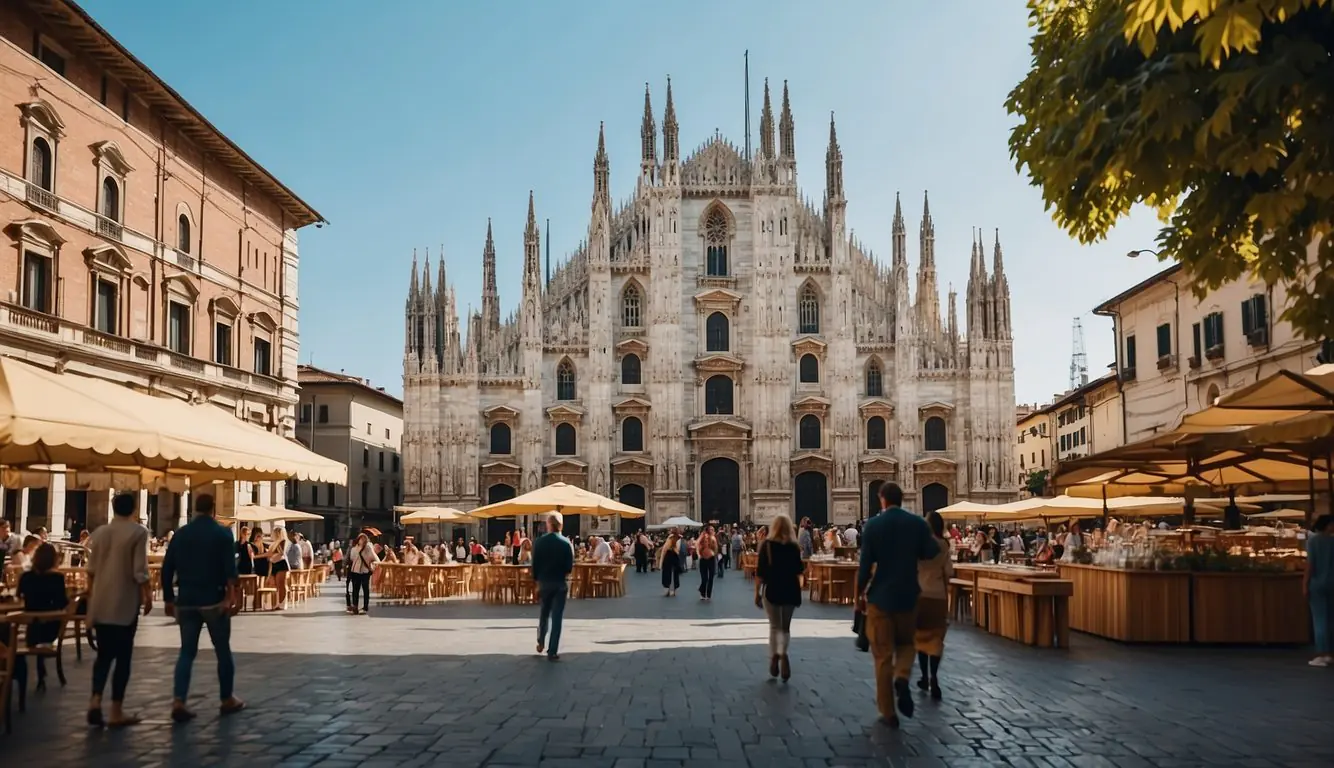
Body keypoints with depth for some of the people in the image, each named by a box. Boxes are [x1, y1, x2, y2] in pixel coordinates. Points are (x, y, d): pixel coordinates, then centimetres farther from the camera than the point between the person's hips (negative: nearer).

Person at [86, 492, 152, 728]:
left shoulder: (99, 532, 7)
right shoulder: (138, 532, -9)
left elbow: (91, 569, 14)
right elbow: (140, 571, -13)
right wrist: (148, 596, -1)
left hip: (100, 603, 5)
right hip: (125, 602, -5)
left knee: (104, 654, 13)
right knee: (122, 656, 2)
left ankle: (95, 701, -4)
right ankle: (116, 713, 4)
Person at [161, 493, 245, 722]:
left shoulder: (180, 534, 8)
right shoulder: (222, 533, -3)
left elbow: (167, 569, 8)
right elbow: (229, 567, -13)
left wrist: (169, 599, 14)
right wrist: (232, 596, -14)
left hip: (186, 601, 4)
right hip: (214, 600, -3)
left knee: (187, 652, 6)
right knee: (223, 651, 8)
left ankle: (178, 702, -8)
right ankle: (227, 700, 16)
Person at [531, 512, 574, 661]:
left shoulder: (539, 542, -6)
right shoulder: (566, 543, -10)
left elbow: (534, 564, -3)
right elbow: (570, 566, -9)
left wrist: (536, 581, 7)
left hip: (544, 582, 2)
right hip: (560, 583, -2)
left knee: (544, 613, 23)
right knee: (557, 617, 0)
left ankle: (541, 643, 31)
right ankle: (552, 652, -1)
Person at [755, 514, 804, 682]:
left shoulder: (767, 545, -4)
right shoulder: (794, 546, -1)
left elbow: (760, 571, -6)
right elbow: (799, 571, 0)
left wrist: (757, 593, -1)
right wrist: (803, 564, 21)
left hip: (771, 590, -1)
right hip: (790, 590, 1)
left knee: (775, 626, 10)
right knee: (785, 627, 9)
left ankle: (774, 656, -8)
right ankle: (782, 654, -17)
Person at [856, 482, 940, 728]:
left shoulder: (873, 524, -9)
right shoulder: (918, 523, -4)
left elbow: (865, 564, -9)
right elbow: (930, 553, 1)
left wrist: (859, 594, 4)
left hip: (880, 596, -2)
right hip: (908, 595, 2)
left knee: (883, 655, 6)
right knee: (906, 643, 22)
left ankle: (888, 712, 9)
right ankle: (902, 678, -7)